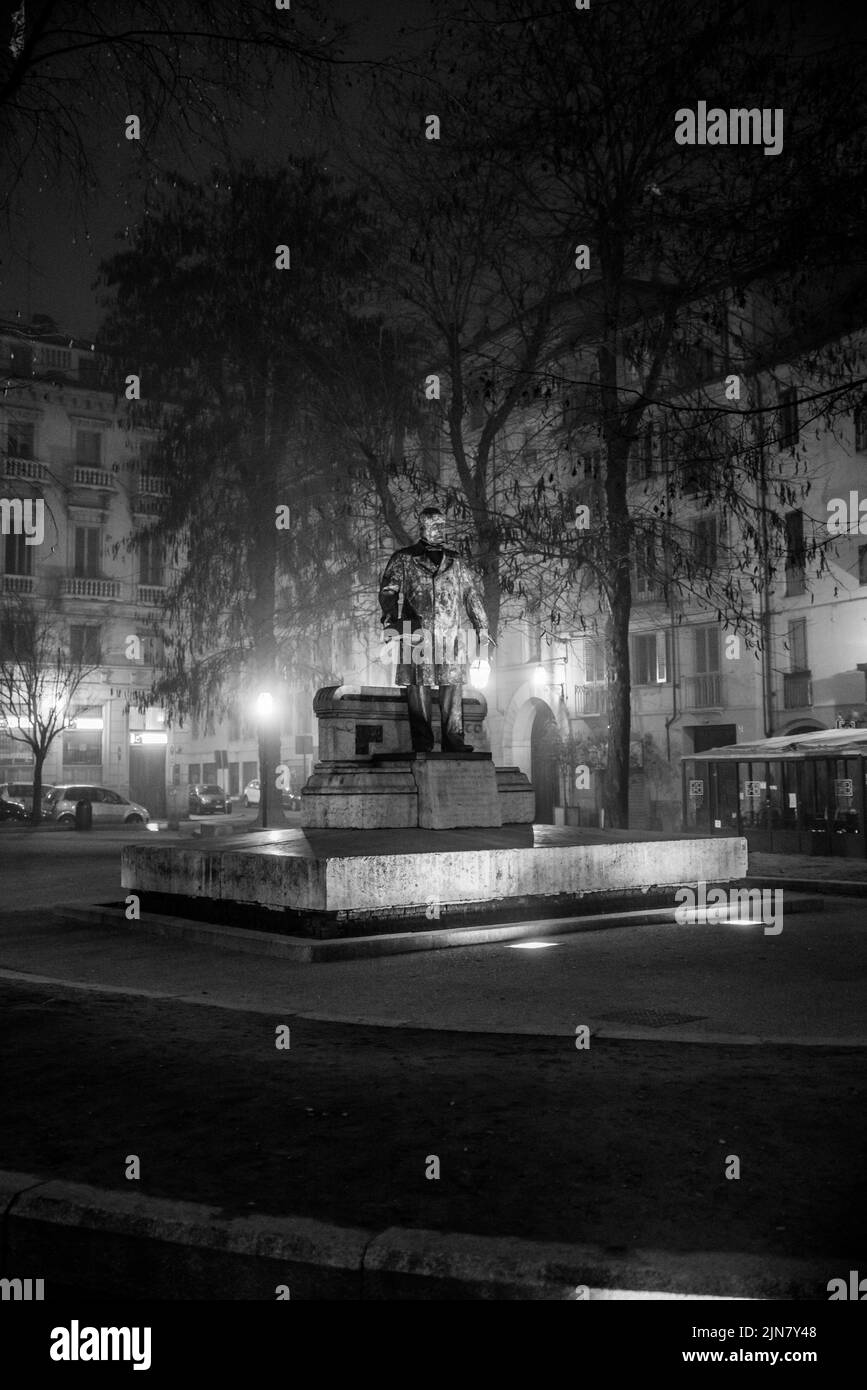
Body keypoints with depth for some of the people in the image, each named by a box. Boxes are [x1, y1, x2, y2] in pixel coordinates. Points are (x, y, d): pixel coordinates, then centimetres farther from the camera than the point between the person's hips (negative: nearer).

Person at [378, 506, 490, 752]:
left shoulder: (454, 561, 19)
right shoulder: (403, 559, 9)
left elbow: (471, 594, 20)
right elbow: (387, 591, 2)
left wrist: (481, 627, 14)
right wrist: (393, 615, -17)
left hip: (452, 634, 3)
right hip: (417, 633, -3)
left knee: (453, 685, -2)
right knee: (419, 687, -6)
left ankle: (453, 740, 1)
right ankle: (422, 744, -3)